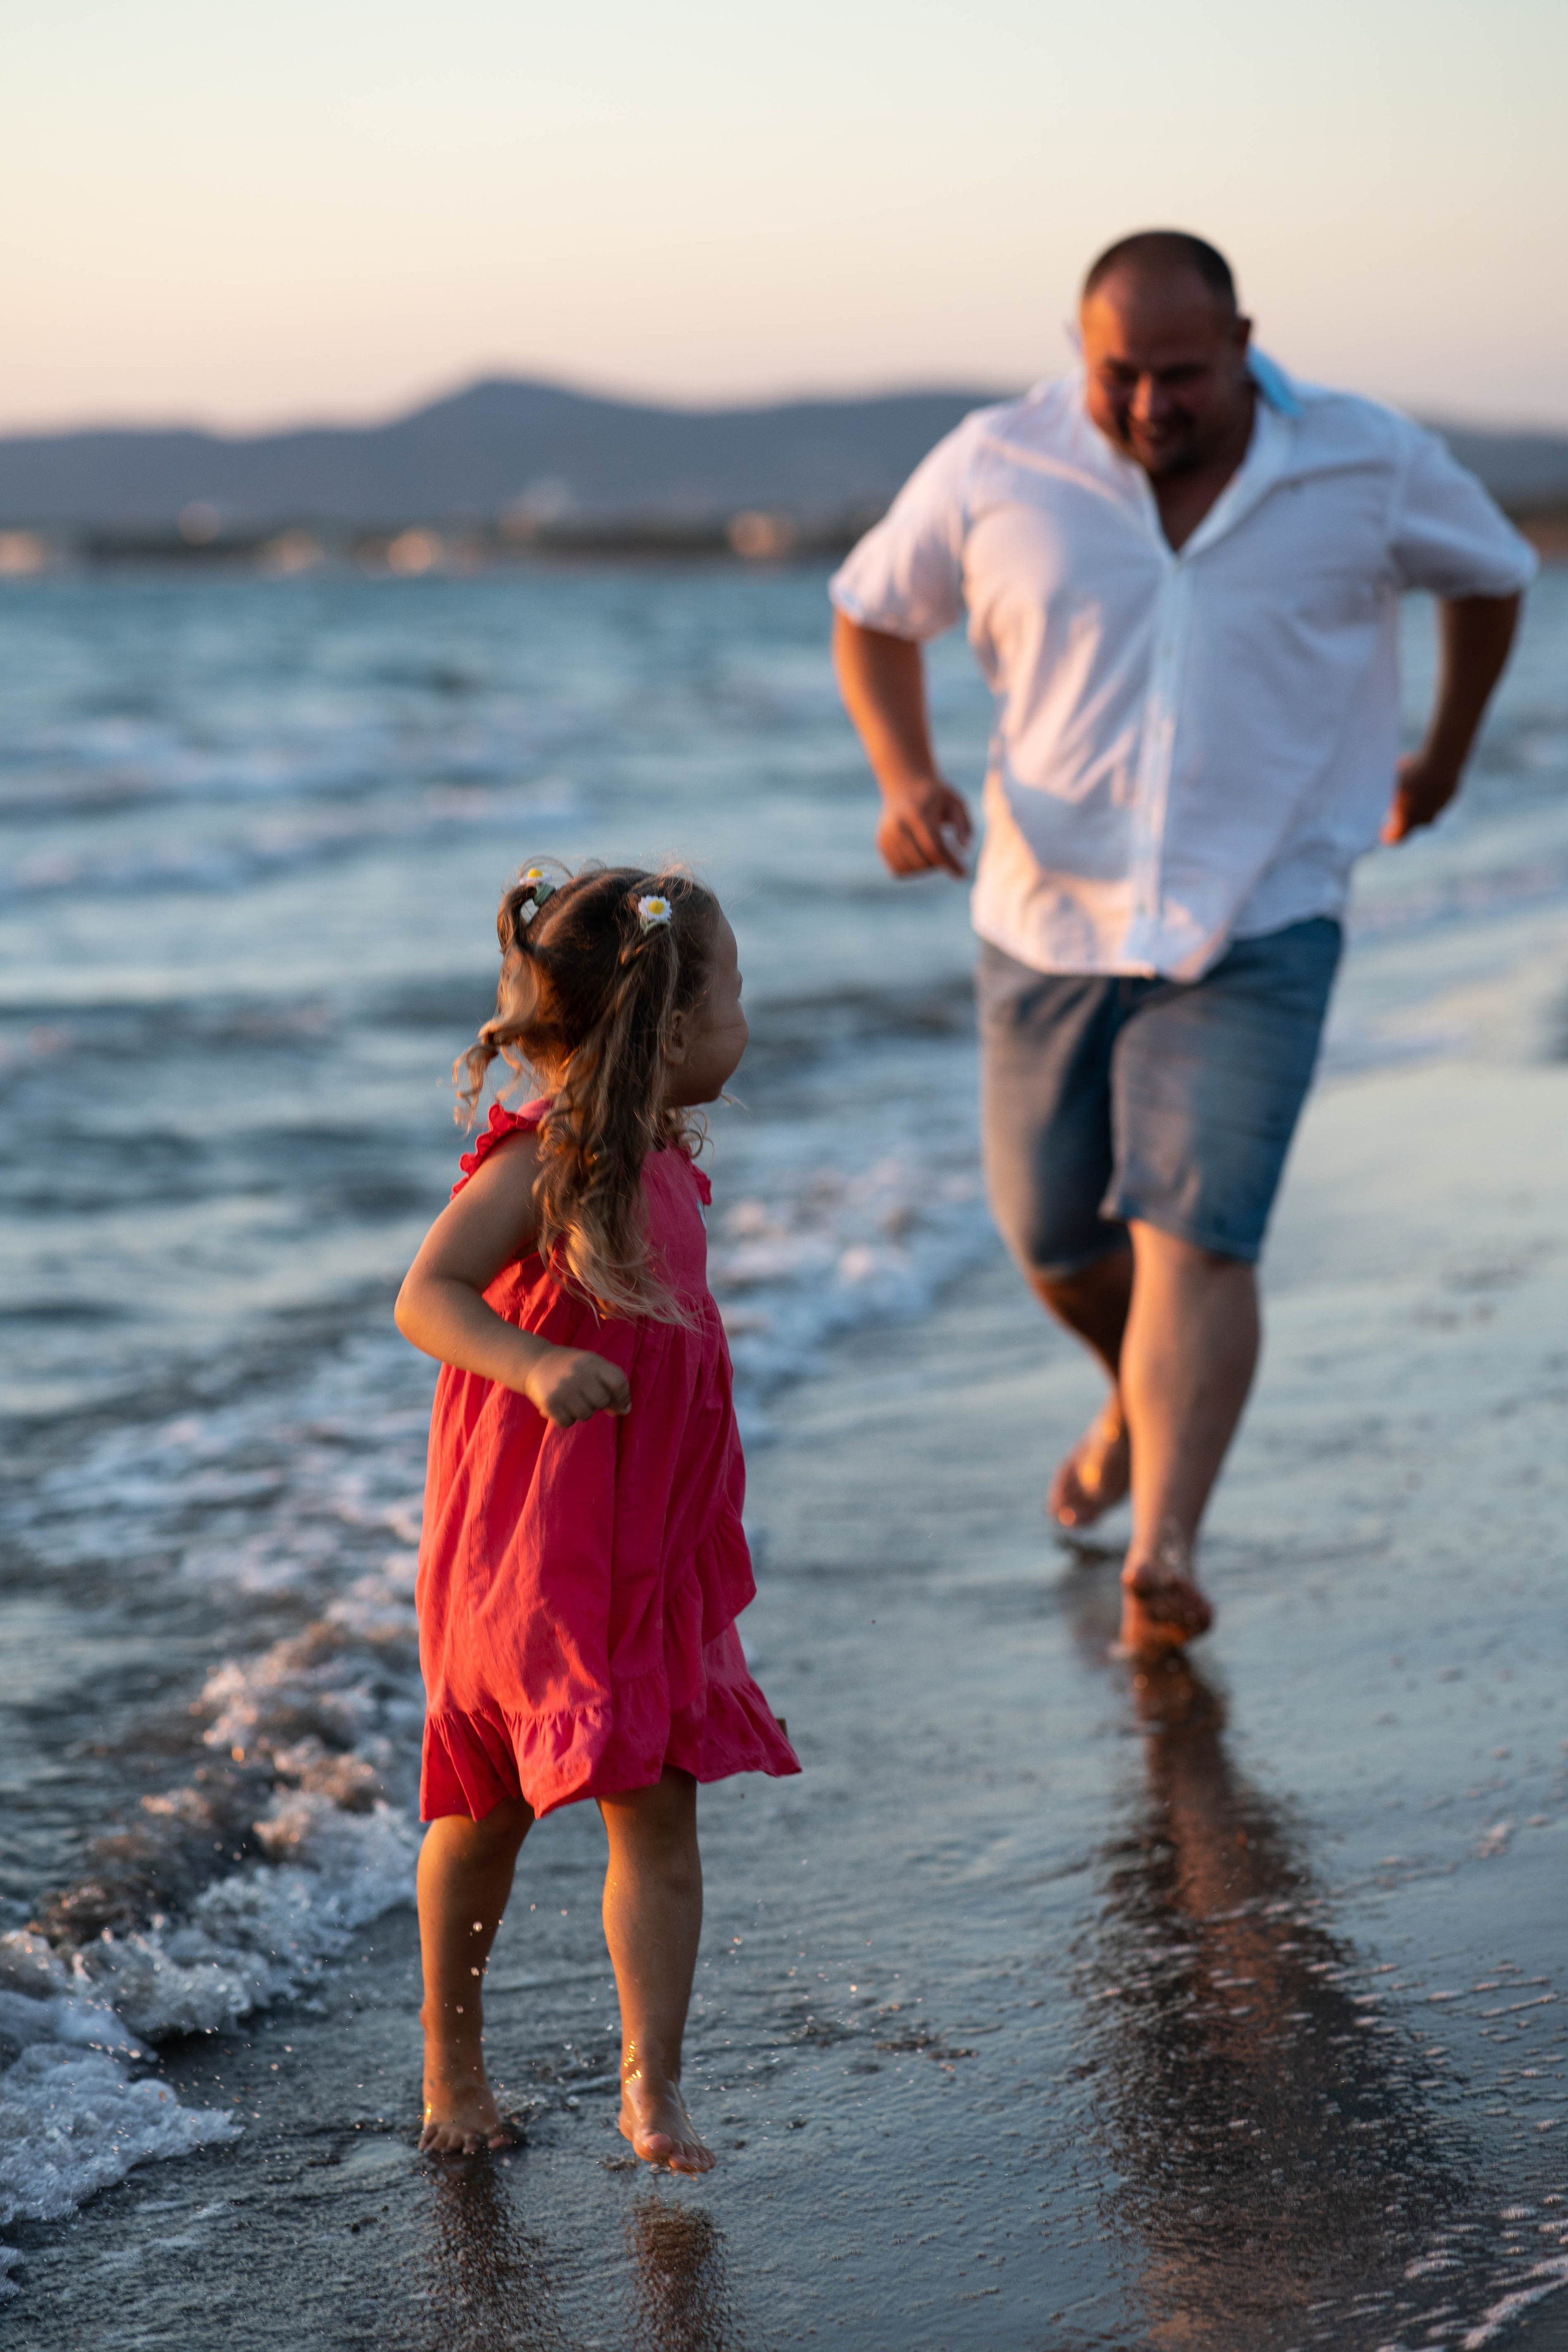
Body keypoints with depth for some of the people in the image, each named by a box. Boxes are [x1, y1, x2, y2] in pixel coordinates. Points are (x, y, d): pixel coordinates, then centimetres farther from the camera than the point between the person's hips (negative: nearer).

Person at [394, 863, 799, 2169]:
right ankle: (451, 2059, 24)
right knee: (490, 1811, 8)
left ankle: (652, 2083, 2)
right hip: (528, 1556, -7)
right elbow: (427, 1297, -24)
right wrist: (539, 1368, -40)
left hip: (651, 1558, 7)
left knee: (660, 1811, 0)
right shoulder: (543, 1164, -17)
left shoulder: (663, 1162, 8)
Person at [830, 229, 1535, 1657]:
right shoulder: (996, 469, -7)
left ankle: (1164, 1552, -20)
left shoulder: (1366, 469, -7)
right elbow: (872, 612, 8)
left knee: (1195, 1235, -18)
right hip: (1052, 922, 3)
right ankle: (1145, 1398, 45)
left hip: (1257, 932, -2)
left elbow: (1493, 571, 14)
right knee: (1055, 1243, 13)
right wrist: (906, 777, -9)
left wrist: (1446, 754, 23)